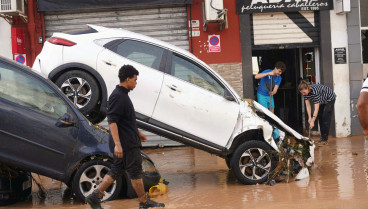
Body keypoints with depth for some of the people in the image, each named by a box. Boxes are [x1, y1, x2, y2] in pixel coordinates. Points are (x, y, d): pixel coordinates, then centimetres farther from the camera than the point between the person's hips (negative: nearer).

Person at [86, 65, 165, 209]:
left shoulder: (122, 95, 16)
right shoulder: (117, 96, -17)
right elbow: (112, 121, -24)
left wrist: (138, 132, 32)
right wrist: (117, 144, -29)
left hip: (128, 141, 10)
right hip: (126, 143, -10)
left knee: (116, 170, 11)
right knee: (135, 171, 1)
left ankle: (95, 196, 8)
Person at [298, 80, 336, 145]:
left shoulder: (315, 91, -41)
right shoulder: (305, 92, -19)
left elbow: (316, 108, -41)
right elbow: (308, 105, -16)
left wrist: (312, 121, -43)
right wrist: (309, 118, -24)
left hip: (330, 99, -8)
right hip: (322, 101, 8)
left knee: (326, 119, -13)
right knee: (320, 117, 6)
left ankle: (325, 139, -11)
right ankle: (322, 137, 15)